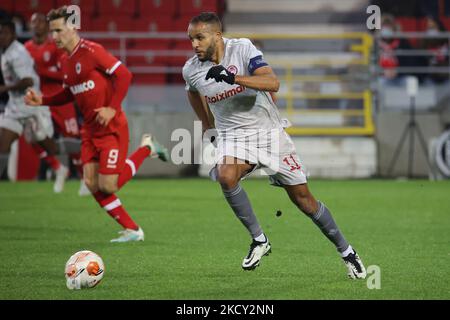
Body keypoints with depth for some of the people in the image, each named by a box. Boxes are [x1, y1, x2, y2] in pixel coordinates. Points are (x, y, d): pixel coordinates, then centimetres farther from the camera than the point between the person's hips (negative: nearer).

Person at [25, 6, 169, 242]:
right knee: (92, 184, -1)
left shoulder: (91, 51, -15)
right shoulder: (66, 63, 11)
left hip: (111, 128, -8)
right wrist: (42, 100, 7)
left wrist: (112, 108, -21)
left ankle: (146, 148, 11)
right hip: (90, 130, 8)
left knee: (108, 186, -12)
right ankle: (132, 230, 10)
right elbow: (68, 94, 22)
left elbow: (123, 74, -18)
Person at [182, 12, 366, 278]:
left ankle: (346, 251, 19)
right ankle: (259, 240, -14)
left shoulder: (242, 49, -16)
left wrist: (233, 78, -39)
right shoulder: (191, 70, -5)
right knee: (226, 177, -31)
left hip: (270, 132, -2)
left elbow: (273, 83, -29)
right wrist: (207, 126, 23)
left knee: (303, 199, 3)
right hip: (233, 136, 2)